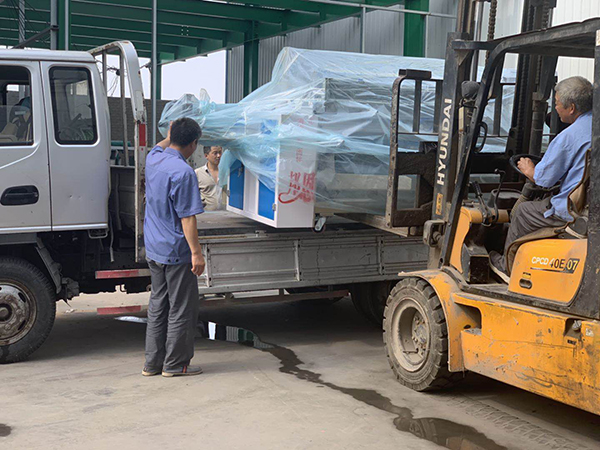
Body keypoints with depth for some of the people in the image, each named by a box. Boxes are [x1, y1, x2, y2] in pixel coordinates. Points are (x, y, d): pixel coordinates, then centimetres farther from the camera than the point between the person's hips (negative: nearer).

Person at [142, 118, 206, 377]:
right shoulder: (182, 172, -21)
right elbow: (187, 217, -21)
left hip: (153, 249, 9)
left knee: (158, 306, 16)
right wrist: (196, 252, -17)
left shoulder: (153, 159, 4)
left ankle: (153, 362, 21)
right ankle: (175, 364, 12)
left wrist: (171, 135, 39)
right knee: (182, 308, 4)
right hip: (176, 251, -9)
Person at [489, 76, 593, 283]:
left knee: (523, 212, 14)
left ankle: (508, 267, 31)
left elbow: (544, 180, -11)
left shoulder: (568, 137, -19)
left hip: (573, 212, -8)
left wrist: (529, 170, 13)